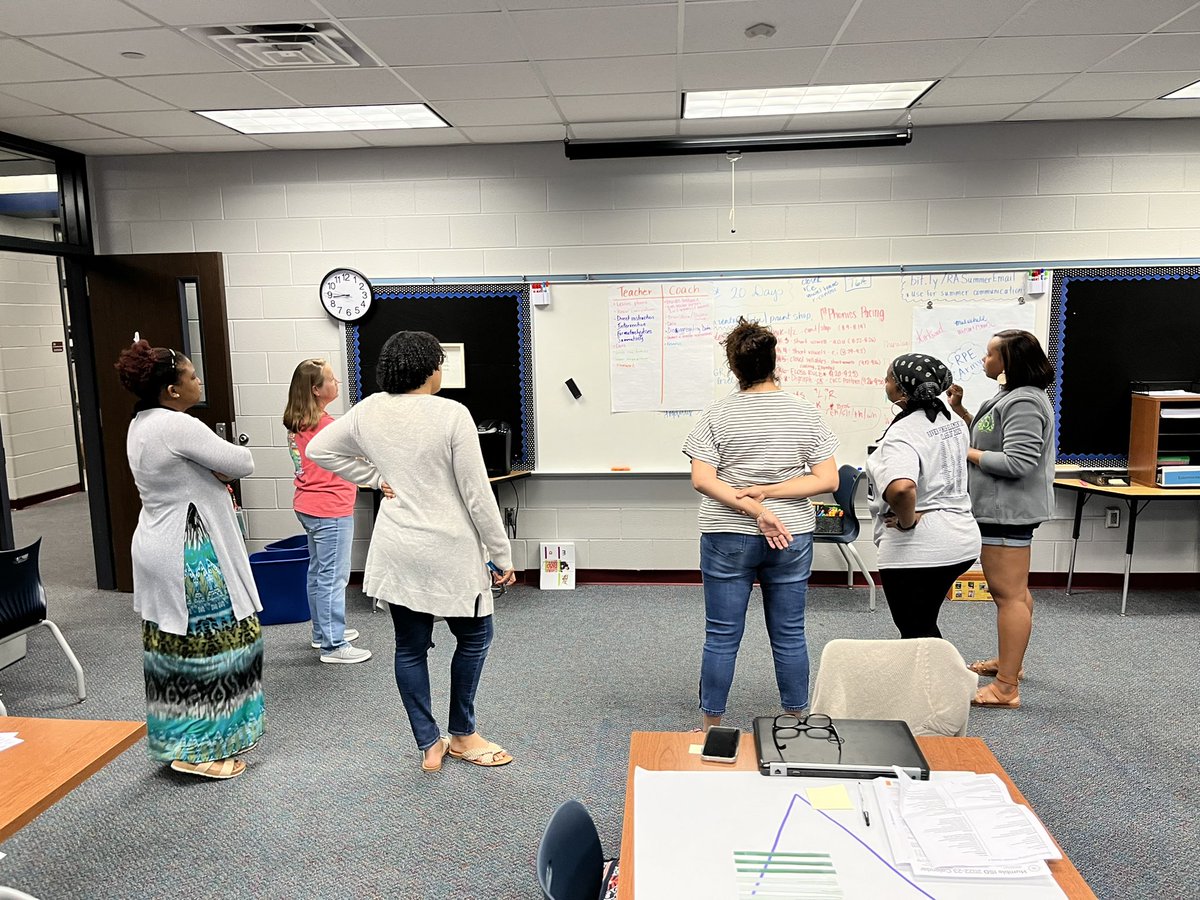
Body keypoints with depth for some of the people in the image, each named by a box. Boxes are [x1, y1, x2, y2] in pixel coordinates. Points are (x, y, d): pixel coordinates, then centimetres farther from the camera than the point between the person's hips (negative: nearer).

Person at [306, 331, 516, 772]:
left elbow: (319, 449, 13)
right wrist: (502, 555, -5)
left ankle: (429, 745, 23)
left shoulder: (368, 411, 0)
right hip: (448, 551, -5)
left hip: (396, 551, 5)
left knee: (410, 646, 13)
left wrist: (377, 477, 10)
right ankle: (462, 735, 26)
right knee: (474, 636, 16)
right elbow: (477, 494, -14)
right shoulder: (452, 414, -16)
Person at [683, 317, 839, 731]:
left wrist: (755, 509, -16)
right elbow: (828, 480, -6)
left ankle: (711, 726, 20)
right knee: (789, 635, 13)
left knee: (722, 637, 8)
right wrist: (765, 493, -11)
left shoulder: (718, 414, -5)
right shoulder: (805, 412, -2)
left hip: (727, 538, -1)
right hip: (792, 538, 2)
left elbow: (702, 479, -13)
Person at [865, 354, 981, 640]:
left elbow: (901, 489, -39)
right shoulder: (952, 420, 7)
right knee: (926, 626, 23)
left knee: (916, 633, 5)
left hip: (916, 549, -9)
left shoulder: (902, 433, -22)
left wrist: (906, 521, -24)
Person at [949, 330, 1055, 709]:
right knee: (1014, 590, 21)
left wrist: (966, 452, -15)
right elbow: (992, 439, 17)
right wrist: (960, 410, 8)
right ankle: (1009, 660, 36)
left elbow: (1016, 463, -25)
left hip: (1008, 510, -12)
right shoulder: (1012, 396, 14)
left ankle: (1006, 688, -3)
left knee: (1008, 593, -8)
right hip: (1003, 507, 12)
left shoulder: (1024, 403, -19)